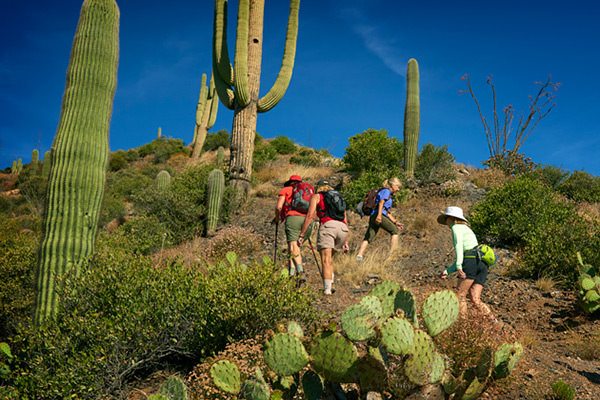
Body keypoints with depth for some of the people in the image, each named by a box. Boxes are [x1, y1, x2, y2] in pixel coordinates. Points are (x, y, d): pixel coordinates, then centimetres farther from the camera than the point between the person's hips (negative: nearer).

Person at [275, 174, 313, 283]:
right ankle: (291, 273, 11)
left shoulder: (286, 190, 18)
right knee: (296, 245, 17)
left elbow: (278, 207, 7)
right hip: (307, 220, 4)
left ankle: (301, 272, -32)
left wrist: (277, 218, 24)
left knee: (293, 246, -12)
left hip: (293, 218, -4)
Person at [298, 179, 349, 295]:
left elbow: (310, 216, 5)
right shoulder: (339, 198, 33)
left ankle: (327, 290, -23)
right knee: (329, 257, 21)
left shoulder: (317, 196, 18)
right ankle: (330, 282, 7)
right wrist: (346, 242, 30)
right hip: (343, 229, 5)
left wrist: (302, 235, 4)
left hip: (327, 225, -5)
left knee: (326, 260, -11)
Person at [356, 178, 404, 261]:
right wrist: (379, 215, -28)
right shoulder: (386, 191, 4)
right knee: (395, 232, -2)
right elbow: (381, 203, -14)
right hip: (377, 215, -9)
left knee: (367, 238, -2)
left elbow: (387, 213, 34)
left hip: (373, 217, 9)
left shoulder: (389, 194, 33)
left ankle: (359, 255, -15)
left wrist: (395, 222, 31)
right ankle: (392, 253, -8)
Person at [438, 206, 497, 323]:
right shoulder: (466, 230, 33)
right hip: (482, 265, 8)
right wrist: (447, 271, 31)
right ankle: (494, 321, -11)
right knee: (475, 299, 0)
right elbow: (461, 259, 33)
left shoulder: (456, 227, 6)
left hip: (472, 261, -8)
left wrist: (458, 266, -26)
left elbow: (459, 245, -14)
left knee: (460, 295, -6)